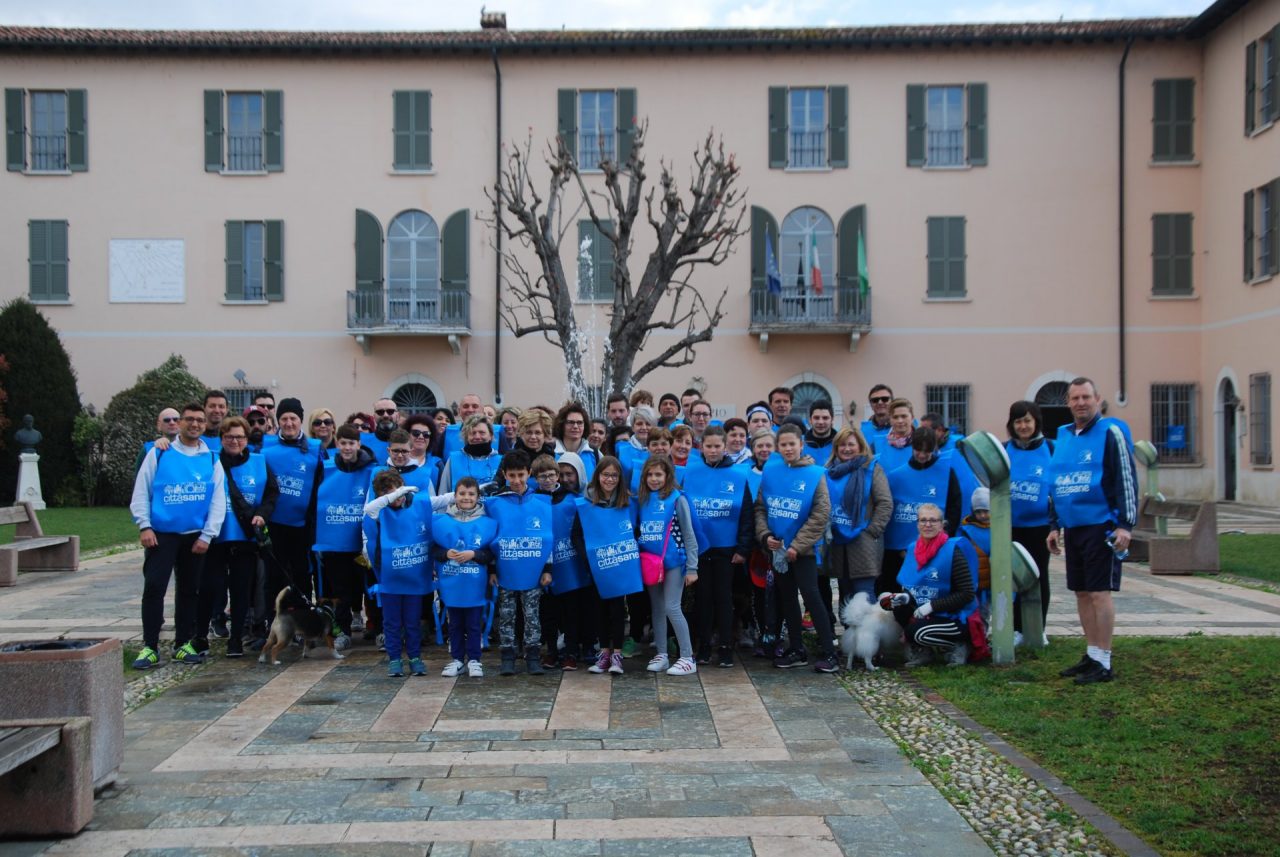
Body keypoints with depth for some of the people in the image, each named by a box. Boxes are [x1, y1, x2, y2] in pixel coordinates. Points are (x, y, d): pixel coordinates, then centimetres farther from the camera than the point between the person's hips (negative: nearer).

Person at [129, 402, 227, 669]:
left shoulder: (212, 459, 5)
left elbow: (218, 500, 3)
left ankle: (183, 644, 20)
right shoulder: (159, 453, 1)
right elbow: (141, 492, 0)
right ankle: (149, 646, 2)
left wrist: (207, 535, -3)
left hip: (195, 536, 2)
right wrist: (144, 526, -8)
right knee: (154, 587, -7)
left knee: (189, 590, 9)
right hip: (161, 534, -2)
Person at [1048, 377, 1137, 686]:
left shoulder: (1111, 432, -6)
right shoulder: (1063, 436, 13)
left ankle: (1103, 663, 3)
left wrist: (1125, 525, -16)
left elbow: (1127, 480, -10)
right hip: (1072, 528, 7)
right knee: (1082, 593, 11)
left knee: (1099, 593, -5)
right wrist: (1054, 526, 18)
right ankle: (1092, 655, 22)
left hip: (1101, 527, -7)